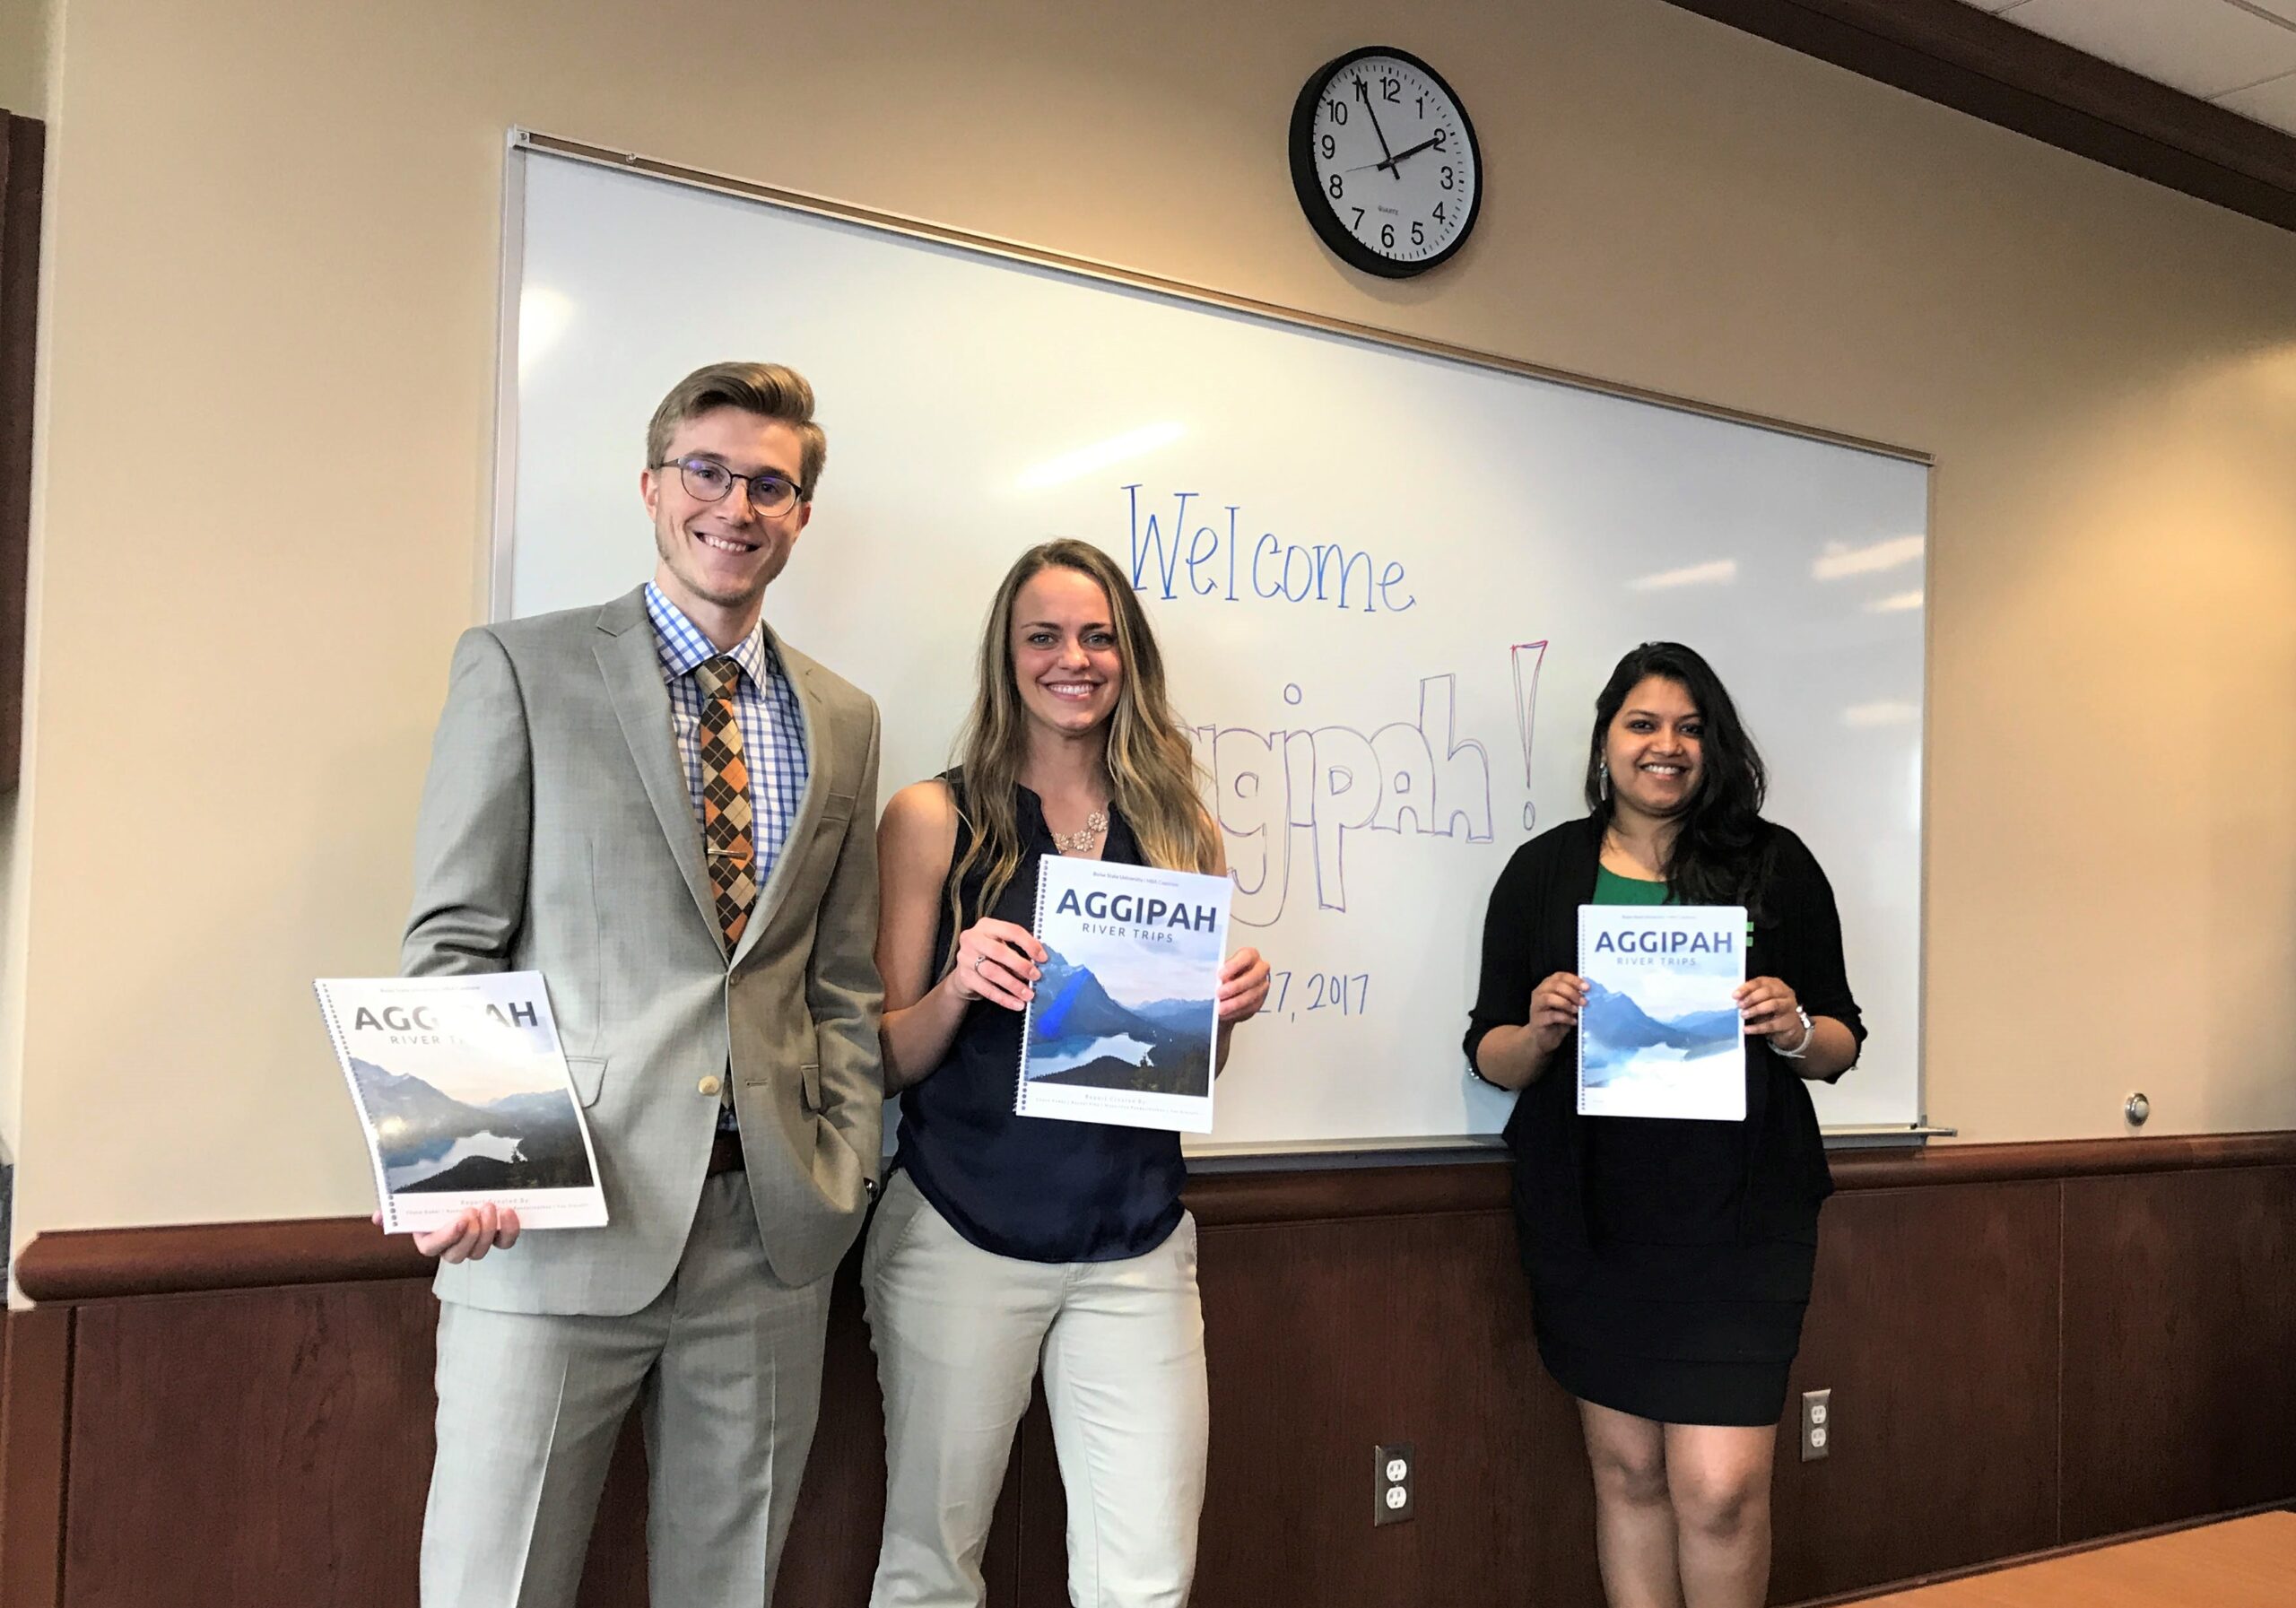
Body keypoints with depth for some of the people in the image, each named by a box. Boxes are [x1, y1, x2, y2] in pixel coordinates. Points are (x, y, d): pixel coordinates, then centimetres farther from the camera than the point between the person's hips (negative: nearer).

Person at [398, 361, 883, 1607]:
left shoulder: (841, 720, 14)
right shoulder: (520, 669, 2)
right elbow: (451, 945, -1)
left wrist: (846, 1164, 3)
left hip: (773, 1226, 4)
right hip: (558, 1222, -3)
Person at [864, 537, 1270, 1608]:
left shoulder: (1182, 832, 7)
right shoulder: (934, 818, 0)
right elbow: (887, 1063, 0)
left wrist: (1230, 1007, -5)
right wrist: (959, 984, -18)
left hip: (1137, 1246, 2)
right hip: (962, 1234, -2)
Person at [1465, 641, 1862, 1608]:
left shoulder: (1775, 865, 5)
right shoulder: (1543, 870, 7)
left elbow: (1841, 1047, 9)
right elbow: (1489, 1056, 7)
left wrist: (1793, 1030, -13)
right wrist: (1541, 1030, -14)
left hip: (1738, 1214, -1)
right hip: (1590, 1213, 1)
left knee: (1720, 1485, -6)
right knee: (1626, 1468, 9)